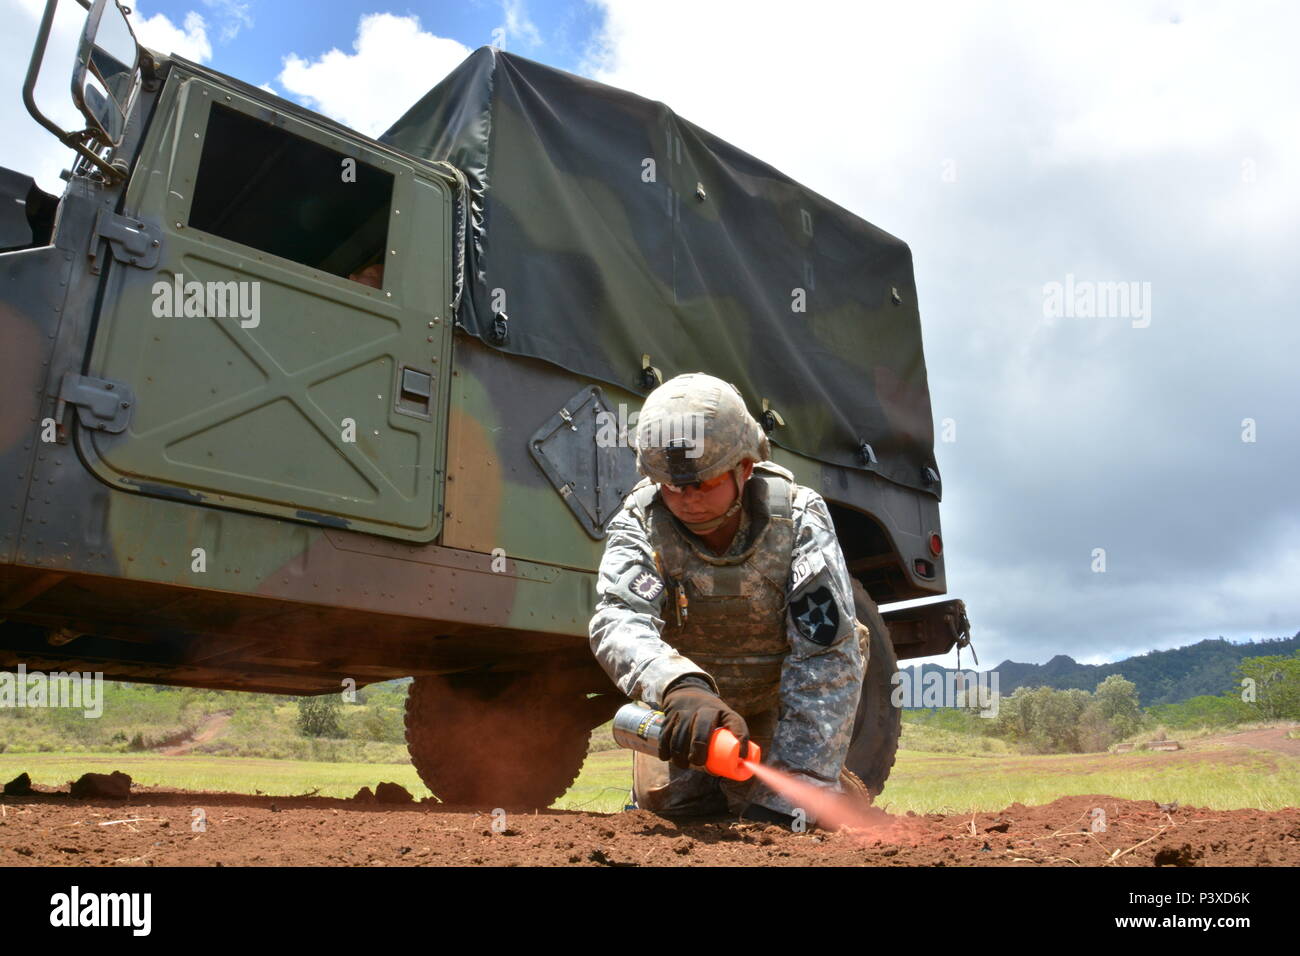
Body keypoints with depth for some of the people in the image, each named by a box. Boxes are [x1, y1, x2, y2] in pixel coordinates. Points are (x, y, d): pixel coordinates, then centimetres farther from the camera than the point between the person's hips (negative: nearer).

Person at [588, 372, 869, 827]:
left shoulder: (799, 518, -27)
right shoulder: (640, 521, -25)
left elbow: (826, 656, -32)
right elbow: (617, 619, -42)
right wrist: (678, 687, -65)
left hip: (777, 699, -1)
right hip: (687, 701, 2)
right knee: (668, 798, -4)